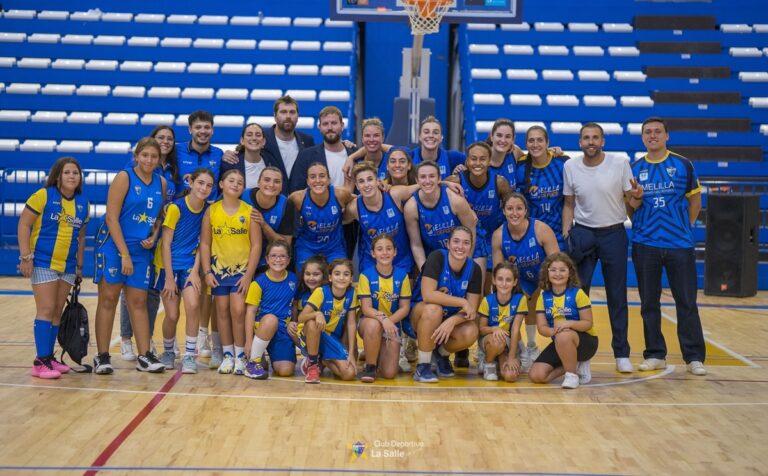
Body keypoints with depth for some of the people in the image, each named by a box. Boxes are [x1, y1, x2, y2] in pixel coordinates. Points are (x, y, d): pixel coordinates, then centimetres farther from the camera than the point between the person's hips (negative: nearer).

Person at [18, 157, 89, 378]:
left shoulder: (83, 203, 6)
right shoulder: (44, 195, -10)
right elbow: (24, 224, -10)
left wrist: (79, 265, 14)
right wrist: (25, 257, -15)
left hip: (68, 265, 6)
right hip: (43, 262, -5)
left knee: (58, 311, 9)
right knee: (46, 310, -8)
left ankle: (49, 357, 18)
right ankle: (40, 362, -4)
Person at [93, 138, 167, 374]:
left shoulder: (161, 183, 9)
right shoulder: (124, 177, -8)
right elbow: (111, 217, -13)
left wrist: (153, 237, -1)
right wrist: (124, 254, -16)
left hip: (142, 250, 5)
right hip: (114, 245, -5)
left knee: (138, 302, 8)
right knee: (108, 299, -1)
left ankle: (144, 356, 11)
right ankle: (102, 356, 4)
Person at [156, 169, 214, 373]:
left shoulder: (208, 210, -1)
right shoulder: (176, 207, -12)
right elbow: (165, 244, -10)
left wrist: (195, 271, -9)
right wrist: (169, 277, -12)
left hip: (190, 266, 2)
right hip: (170, 266, -2)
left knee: (193, 306, -20)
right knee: (172, 315, -1)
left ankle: (190, 355, -8)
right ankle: (168, 352, 26)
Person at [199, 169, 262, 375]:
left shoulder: (249, 211, -4)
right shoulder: (212, 211, 1)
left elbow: (256, 245, -4)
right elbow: (205, 243, 3)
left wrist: (249, 274, -9)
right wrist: (207, 272, -4)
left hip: (242, 269, -2)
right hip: (219, 269, 2)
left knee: (238, 310, -8)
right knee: (222, 310, 5)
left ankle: (240, 356, 5)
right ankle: (228, 354, 17)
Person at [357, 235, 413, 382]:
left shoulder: (402, 276, -4)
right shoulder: (366, 275, -10)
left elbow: (405, 307, -3)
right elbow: (366, 308, -14)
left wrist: (389, 321, -21)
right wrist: (382, 318, -35)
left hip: (392, 323, 2)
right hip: (370, 321, -2)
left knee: (389, 373, -12)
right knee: (374, 324, -41)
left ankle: (379, 353, 24)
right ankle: (369, 366, -17)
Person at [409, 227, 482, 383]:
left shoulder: (474, 269, -9)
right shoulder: (437, 258, -20)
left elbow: (472, 309, -11)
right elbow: (428, 295, -31)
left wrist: (451, 322, -31)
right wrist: (462, 302, -28)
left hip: (452, 318, 3)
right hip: (422, 314, -3)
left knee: (471, 333, -28)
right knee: (433, 309, -38)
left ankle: (442, 353, 7)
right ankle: (422, 366, -21)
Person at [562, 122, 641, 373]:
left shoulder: (620, 163, -5)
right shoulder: (570, 167, 0)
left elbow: (631, 201, 0)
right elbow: (569, 204, 9)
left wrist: (636, 196, -23)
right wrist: (565, 233, -1)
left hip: (614, 233, -1)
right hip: (583, 233, 1)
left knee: (617, 296, 5)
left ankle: (622, 354, 14)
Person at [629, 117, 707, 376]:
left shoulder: (683, 165, 3)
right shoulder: (634, 169, 6)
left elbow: (695, 201, 10)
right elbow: (628, 209, 8)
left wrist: (683, 227, 5)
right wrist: (633, 203, -12)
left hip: (680, 245, -1)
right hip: (645, 245, 2)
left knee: (686, 302, 0)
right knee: (649, 303, 7)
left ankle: (694, 357, 8)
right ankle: (655, 355, 17)